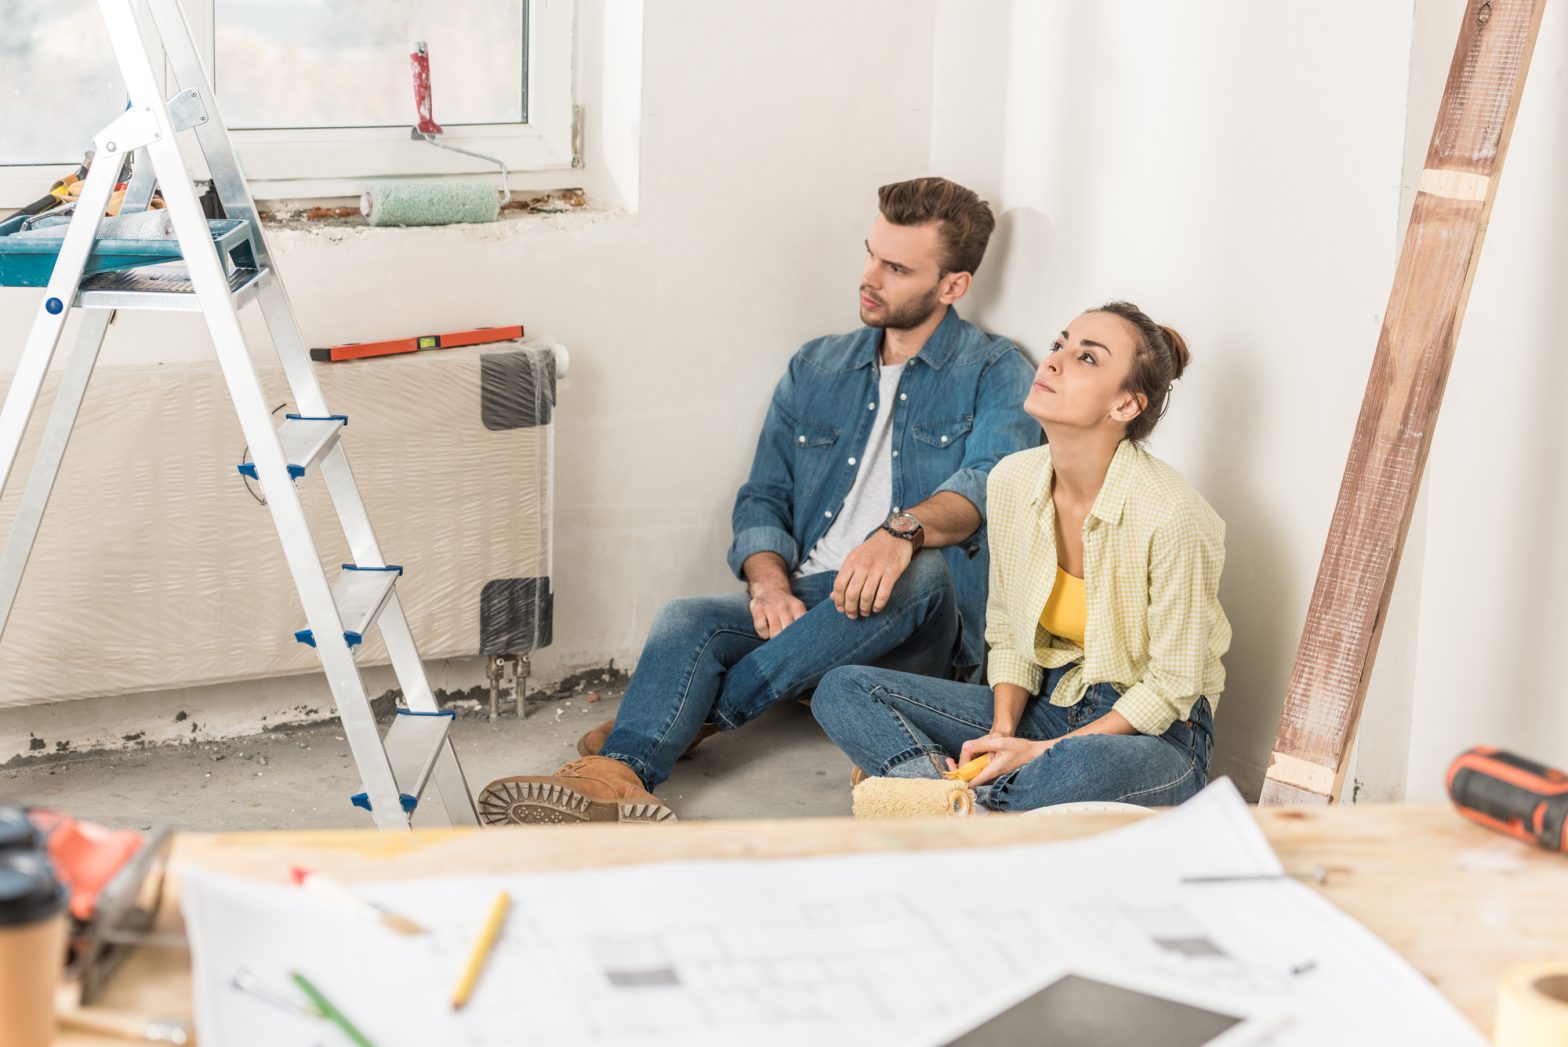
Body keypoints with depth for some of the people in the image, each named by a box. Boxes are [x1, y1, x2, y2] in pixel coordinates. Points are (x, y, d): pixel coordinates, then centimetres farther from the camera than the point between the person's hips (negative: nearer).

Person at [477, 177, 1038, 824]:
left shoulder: (994, 374, 3)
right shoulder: (816, 369, 19)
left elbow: (991, 481, -16)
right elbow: (762, 499, 14)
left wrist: (903, 530, -38)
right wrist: (768, 581, -10)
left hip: (914, 637, -4)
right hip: (801, 610, 4)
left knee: (922, 571, -36)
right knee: (687, 620, -24)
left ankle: (705, 715, -29)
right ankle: (616, 776, -52)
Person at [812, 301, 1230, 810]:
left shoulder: (1170, 514, -22)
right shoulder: (1012, 480, -3)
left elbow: (1171, 688, -14)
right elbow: (1007, 633, 8)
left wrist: (1045, 750, -19)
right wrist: (1003, 732, -9)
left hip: (1156, 733, -6)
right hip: (1047, 704, 6)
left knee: (1084, 768, -43)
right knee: (843, 691, -8)